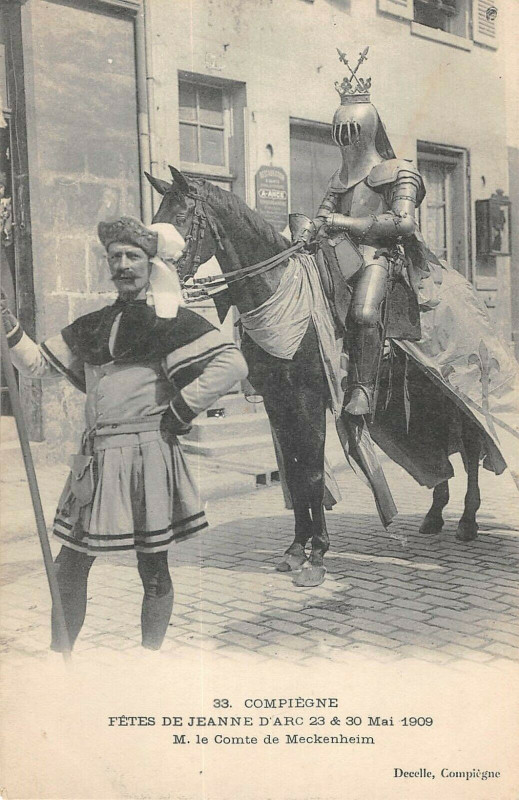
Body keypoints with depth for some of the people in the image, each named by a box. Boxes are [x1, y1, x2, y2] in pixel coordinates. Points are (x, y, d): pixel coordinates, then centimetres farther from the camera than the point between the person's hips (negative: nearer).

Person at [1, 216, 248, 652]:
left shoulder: (171, 321, -3)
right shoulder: (93, 325, 15)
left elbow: (233, 363, -13)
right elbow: (38, 364, 20)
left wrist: (181, 410, -11)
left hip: (148, 451, -6)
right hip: (97, 455, 6)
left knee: (153, 569, 6)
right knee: (69, 567, 9)